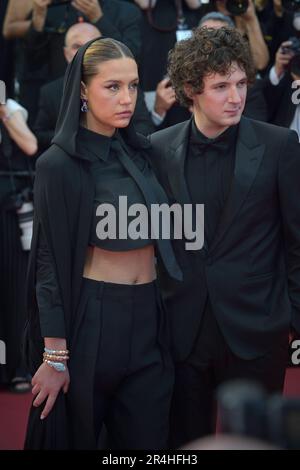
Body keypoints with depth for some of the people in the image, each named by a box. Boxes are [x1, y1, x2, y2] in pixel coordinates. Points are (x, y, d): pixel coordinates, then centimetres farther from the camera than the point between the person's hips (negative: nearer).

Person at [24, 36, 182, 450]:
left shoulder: (139, 152, 8)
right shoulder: (59, 164, -11)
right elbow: (50, 261, -11)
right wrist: (54, 356, -14)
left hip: (149, 317, 6)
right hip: (92, 317, -5)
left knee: (148, 442, 7)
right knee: (77, 436, 8)